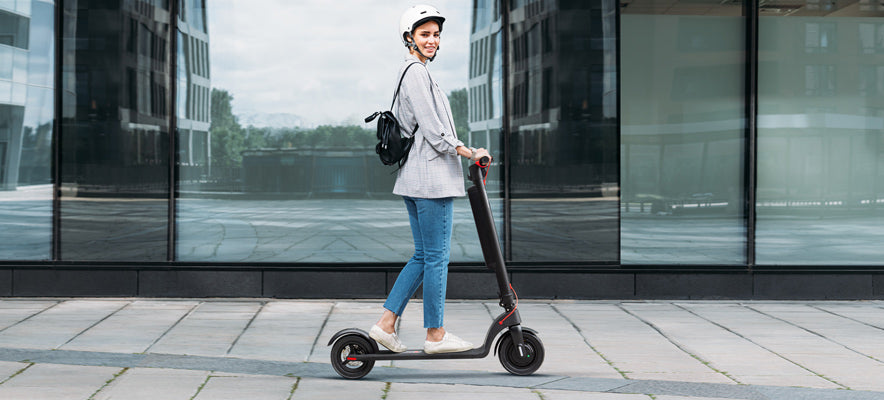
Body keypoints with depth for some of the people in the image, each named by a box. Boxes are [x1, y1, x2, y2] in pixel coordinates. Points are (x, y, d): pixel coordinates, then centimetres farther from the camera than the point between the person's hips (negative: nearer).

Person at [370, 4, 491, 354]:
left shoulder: (409, 73, 20)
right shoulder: (416, 73, -12)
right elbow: (434, 131, -17)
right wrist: (470, 153, -12)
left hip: (415, 178, 10)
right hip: (431, 177, -10)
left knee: (423, 256, 13)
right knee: (437, 257, -3)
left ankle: (386, 323, 10)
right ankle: (435, 335, 4)